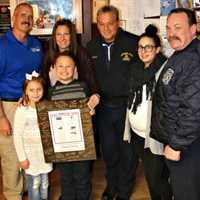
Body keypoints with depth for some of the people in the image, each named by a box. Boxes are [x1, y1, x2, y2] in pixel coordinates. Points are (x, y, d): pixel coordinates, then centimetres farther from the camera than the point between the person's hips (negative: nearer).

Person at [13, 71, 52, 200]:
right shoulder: (22, 110, -15)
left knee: (45, 182, 15)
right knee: (34, 183, 5)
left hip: (45, 151, 4)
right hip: (31, 152, -4)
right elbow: (17, 136, -13)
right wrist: (22, 157, -12)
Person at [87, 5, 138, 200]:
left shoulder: (133, 43, -13)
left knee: (127, 151, 12)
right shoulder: (91, 47, 1)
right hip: (103, 107, 4)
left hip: (127, 106, -3)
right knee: (108, 150, 18)